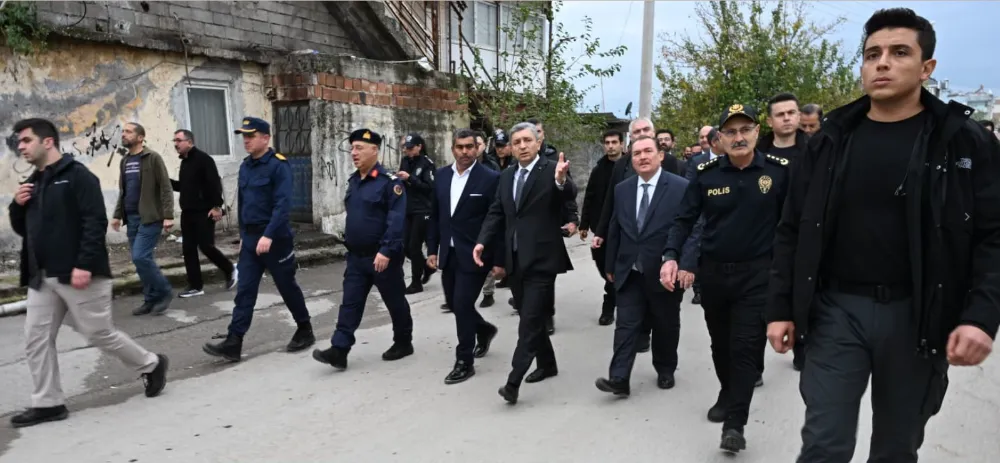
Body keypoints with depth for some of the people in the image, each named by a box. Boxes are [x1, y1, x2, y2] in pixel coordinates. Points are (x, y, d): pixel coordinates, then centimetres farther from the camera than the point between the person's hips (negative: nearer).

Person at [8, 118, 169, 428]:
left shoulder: (78, 176, -9)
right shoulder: (32, 183, 16)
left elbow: (95, 222, -17)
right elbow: (22, 230, 22)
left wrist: (84, 265, -24)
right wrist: (17, 206, 2)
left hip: (78, 274, -8)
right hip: (41, 278, 8)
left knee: (100, 334, 0)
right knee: (35, 340, 7)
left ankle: (151, 365, 20)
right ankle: (48, 403, 17)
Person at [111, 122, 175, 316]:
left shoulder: (152, 158, -7)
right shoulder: (124, 161, 15)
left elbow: (166, 188, -11)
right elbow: (122, 191, 21)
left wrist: (168, 215, -17)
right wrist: (118, 215, 14)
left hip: (150, 217, -7)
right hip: (132, 218, 7)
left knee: (141, 257, -14)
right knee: (141, 259, 7)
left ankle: (164, 292, 3)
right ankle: (151, 299, 16)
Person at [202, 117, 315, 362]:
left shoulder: (278, 165, -13)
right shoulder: (245, 166, 10)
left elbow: (283, 204, -21)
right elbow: (243, 202, 17)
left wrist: (269, 235, -28)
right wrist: (243, 234, 18)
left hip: (275, 238, -6)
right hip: (250, 238, 6)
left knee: (287, 286, 7)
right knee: (244, 291, 2)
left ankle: (305, 330, 25)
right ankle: (233, 343, 2)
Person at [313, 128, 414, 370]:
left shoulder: (390, 181, -15)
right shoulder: (353, 180, 10)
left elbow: (397, 220, -21)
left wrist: (386, 251, -26)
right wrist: (349, 244, 18)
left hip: (382, 257, -7)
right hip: (356, 257, 7)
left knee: (395, 302, 9)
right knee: (350, 304, 4)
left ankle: (403, 343, 27)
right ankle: (339, 350, 6)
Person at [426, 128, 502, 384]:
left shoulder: (490, 178, -11)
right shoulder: (441, 175, 6)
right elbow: (435, 216, 12)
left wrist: (499, 259, -12)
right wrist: (432, 249, 8)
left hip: (474, 254, -6)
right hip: (448, 253, 6)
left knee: (462, 305, -6)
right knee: (455, 303, 15)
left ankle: (464, 362, 10)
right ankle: (484, 329, 44)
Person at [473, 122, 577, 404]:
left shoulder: (552, 170, -7)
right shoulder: (506, 177, 12)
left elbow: (570, 195, -25)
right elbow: (496, 213, 12)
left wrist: (561, 180, -47)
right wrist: (482, 241, -2)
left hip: (541, 259, -7)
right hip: (515, 260, 7)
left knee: (530, 321, -7)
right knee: (531, 318, 17)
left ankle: (513, 381, -7)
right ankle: (547, 364, 35)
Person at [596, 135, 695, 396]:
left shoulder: (681, 188, -9)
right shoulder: (622, 189, 5)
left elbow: (693, 230, -12)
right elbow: (615, 230, 11)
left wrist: (687, 266, -21)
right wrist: (610, 265, 13)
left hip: (665, 274, -2)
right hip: (630, 274, 3)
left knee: (666, 326, 14)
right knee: (626, 325, -1)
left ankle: (665, 371, 34)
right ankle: (619, 379, 0)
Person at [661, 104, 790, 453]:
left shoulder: (779, 171, -7)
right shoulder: (706, 174, -4)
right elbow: (685, 219, -3)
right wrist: (672, 257, -18)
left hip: (756, 273, -2)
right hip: (713, 272, 3)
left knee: (745, 347, -3)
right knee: (721, 344, 18)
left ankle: (735, 423, 5)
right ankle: (728, 395, 42)